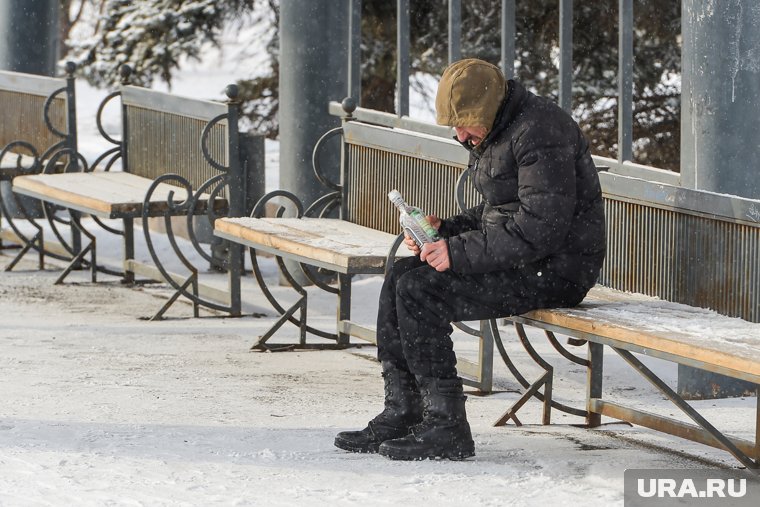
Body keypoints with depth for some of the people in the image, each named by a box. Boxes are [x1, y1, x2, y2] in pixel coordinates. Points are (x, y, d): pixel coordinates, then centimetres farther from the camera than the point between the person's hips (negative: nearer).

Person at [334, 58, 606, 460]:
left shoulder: (539, 133, -19)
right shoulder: (494, 133, 13)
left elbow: (540, 229, -26)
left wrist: (459, 253, -24)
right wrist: (443, 230, 5)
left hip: (554, 269, -10)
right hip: (516, 257, 10)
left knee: (419, 291, -20)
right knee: (400, 277, 2)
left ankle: (447, 427, -16)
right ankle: (401, 414, 3)